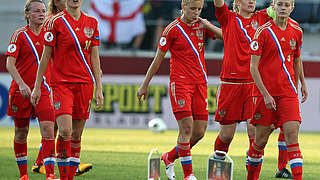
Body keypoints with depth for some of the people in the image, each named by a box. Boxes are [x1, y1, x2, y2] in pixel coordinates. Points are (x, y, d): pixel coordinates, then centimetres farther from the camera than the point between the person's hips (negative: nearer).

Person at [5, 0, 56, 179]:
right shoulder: (20, 35, -3)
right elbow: (10, 64, -9)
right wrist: (21, 84, -20)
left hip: (43, 90, 2)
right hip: (21, 90, -1)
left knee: (48, 129, -14)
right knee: (21, 132, 8)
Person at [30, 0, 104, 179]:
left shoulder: (92, 23, 9)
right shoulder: (56, 21, -2)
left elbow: (95, 58, 12)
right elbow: (46, 56, 2)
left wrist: (99, 88, 8)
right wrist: (37, 86, 2)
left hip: (85, 84, 4)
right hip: (62, 82, -4)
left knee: (77, 135, 5)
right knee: (65, 131, -18)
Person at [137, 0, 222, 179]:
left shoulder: (202, 25, 9)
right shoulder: (173, 29, -5)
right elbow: (158, 58, 0)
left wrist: (208, 25, -7)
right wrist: (145, 84, 2)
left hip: (200, 83, 5)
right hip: (180, 82, -5)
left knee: (199, 132, 3)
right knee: (187, 128, -13)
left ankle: (169, 157, 24)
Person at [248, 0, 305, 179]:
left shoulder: (296, 31, 7)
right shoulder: (264, 31, -7)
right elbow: (253, 66, -8)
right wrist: (265, 94, -15)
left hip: (288, 92, 3)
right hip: (265, 92, -2)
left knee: (292, 135, -11)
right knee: (261, 139, 4)